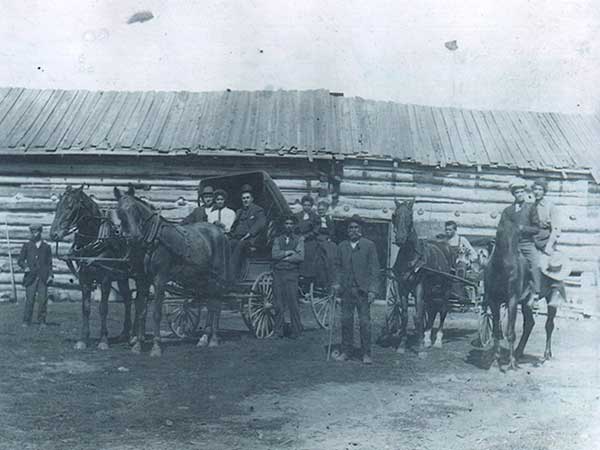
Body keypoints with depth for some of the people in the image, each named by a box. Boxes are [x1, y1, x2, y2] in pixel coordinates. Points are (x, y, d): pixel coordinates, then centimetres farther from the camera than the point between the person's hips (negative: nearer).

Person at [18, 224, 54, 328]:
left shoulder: (46, 247, 14)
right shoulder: (26, 246, 12)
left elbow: (49, 263, 14)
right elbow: (20, 260, 11)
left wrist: (50, 274, 2)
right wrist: (25, 266, -9)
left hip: (43, 278, 1)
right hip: (31, 277, -1)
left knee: (43, 299, -2)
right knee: (29, 299, -6)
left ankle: (42, 321, 5)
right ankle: (26, 321, 2)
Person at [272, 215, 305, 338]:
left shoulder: (298, 240, 9)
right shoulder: (277, 239, 15)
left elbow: (300, 257, -5)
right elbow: (274, 254, -2)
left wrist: (284, 258, -5)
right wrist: (288, 252, -8)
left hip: (292, 274, -2)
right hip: (278, 273, 2)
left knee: (293, 303, -5)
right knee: (278, 303, 1)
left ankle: (296, 330, 4)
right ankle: (278, 330, 8)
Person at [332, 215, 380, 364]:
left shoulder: (369, 245, 1)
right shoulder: (342, 246, 11)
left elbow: (374, 268, -2)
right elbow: (338, 266, 16)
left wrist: (372, 289, -8)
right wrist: (337, 283, 2)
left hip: (363, 290, -3)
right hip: (346, 290, 3)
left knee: (365, 322, -2)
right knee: (346, 321, 6)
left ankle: (366, 354, 6)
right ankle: (345, 351, 16)